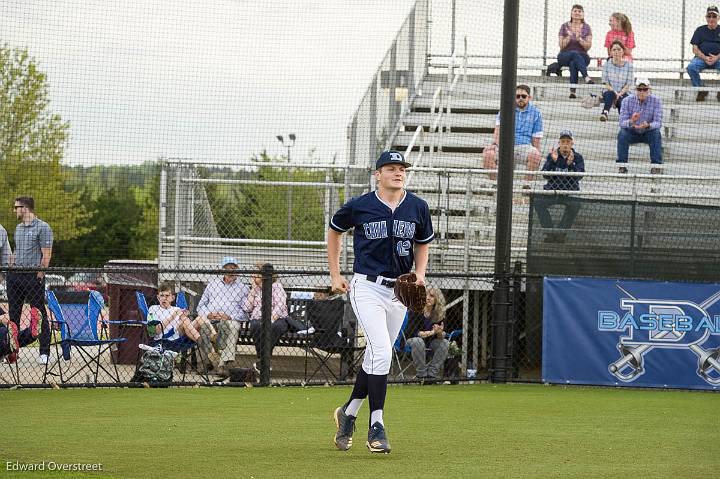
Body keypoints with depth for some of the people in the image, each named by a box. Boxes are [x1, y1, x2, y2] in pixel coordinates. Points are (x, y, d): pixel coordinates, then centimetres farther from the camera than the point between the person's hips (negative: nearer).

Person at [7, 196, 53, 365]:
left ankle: (44, 353, -2)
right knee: (13, 314, 8)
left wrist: (39, 275, -15)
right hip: (15, 275, 7)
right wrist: (10, 266, 10)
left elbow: (46, 255, -9)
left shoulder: (42, 228, -5)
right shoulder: (18, 228, 17)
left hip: (33, 276, -7)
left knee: (39, 314, -4)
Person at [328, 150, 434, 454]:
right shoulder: (359, 206, -6)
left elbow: (423, 243, 18)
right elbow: (334, 230, 12)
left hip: (400, 291, 5)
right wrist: (335, 274, 9)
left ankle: (349, 413, 31)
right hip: (367, 288, -5)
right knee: (382, 352, -19)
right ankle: (376, 426, -14)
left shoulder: (418, 208, 3)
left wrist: (420, 274, 0)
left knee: (376, 357, 12)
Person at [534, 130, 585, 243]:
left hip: (570, 192, -2)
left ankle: (561, 232, -20)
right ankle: (550, 232, -19)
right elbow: (545, 175, -8)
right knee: (538, 201, -25)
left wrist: (570, 164, -30)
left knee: (575, 204, -34)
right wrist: (552, 161, -23)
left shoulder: (577, 157, 1)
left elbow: (579, 176, -14)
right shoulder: (551, 156, 4)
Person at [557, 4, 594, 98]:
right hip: (565, 56, 0)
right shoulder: (564, 26, 9)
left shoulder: (586, 28, 10)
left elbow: (588, 46, 1)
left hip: (582, 56, 0)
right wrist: (569, 37, -15)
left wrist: (579, 39, -16)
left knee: (573, 63, -37)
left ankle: (572, 91, -47)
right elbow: (561, 45, 2)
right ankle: (587, 77, -56)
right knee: (575, 53, -37)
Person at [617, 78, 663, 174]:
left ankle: (656, 166, -27)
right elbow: (622, 122, -19)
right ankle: (622, 166, -24)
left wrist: (648, 125, -45)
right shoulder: (628, 101, -12)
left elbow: (658, 123, -22)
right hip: (632, 133, 0)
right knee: (622, 133, -29)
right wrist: (631, 122, -43)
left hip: (648, 133, 0)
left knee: (656, 134, -31)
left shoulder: (656, 101, -13)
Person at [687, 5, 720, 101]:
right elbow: (695, 49, 7)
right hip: (701, 57, 1)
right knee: (691, 67, -32)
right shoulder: (700, 30, 15)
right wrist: (704, 58, -12)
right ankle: (701, 90, -17)